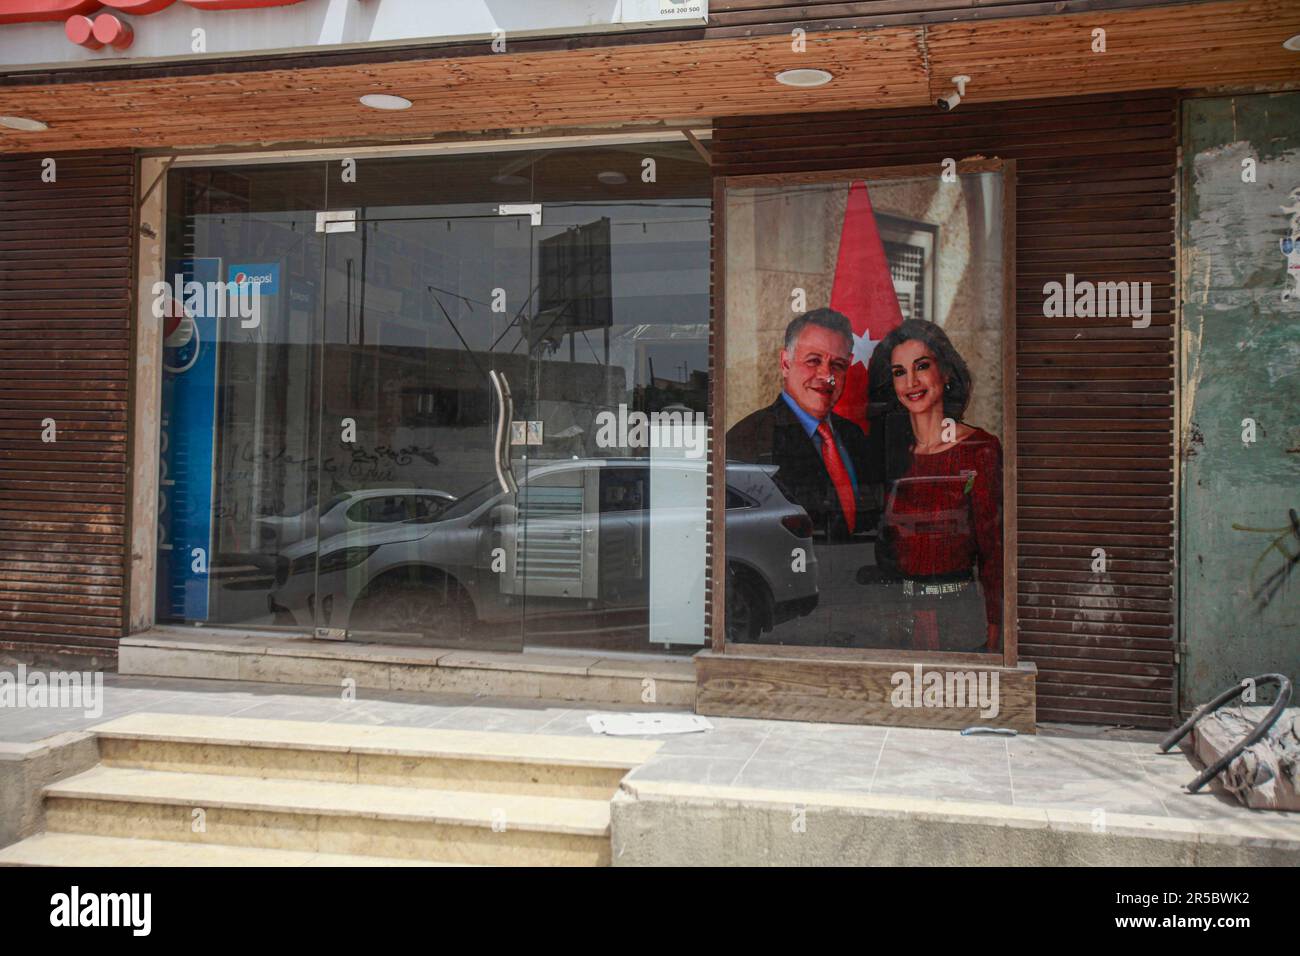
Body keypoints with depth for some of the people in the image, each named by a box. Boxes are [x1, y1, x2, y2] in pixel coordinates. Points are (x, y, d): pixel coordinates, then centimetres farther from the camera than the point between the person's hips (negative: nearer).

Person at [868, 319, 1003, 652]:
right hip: (891, 612, 3)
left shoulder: (980, 449, -6)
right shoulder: (889, 449, 5)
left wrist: (993, 634, -8)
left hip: (956, 615, -3)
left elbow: (993, 551, -4)